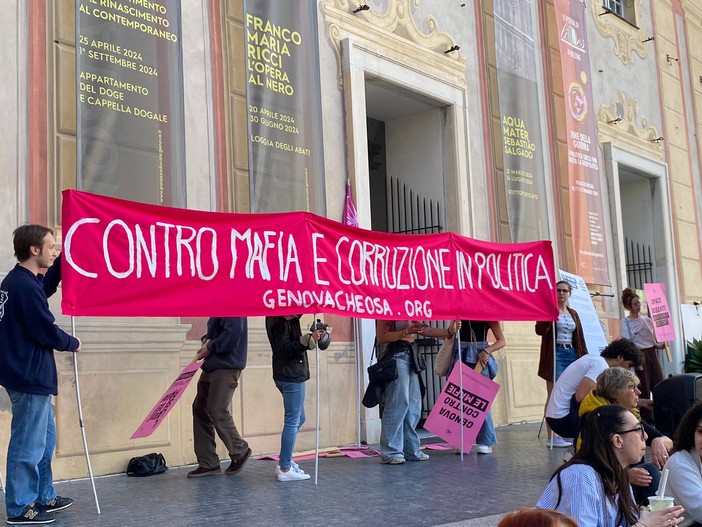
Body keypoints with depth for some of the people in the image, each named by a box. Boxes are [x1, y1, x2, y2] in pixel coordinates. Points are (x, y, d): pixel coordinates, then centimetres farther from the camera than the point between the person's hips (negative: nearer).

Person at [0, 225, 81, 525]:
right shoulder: (25, 286, -21)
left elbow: (44, 290, 30)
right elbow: (46, 331, -20)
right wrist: (72, 343, -1)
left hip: (28, 373, 11)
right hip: (30, 375, -11)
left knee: (45, 438, 20)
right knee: (28, 444, -1)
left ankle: (43, 497, 30)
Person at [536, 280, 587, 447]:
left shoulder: (573, 314, 17)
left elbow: (580, 339, 18)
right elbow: (540, 330, -16)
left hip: (572, 354, 6)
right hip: (555, 355, -6)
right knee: (554, 396, -7)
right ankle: (552, 436, -6)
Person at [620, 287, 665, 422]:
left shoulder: (647, 320, 12)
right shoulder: (625, 322, -2)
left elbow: (655, 340, 14)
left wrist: (661, 345, -8)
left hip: (652, 354, 5)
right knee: (644, 390, -1)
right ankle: (648, 420, 6)